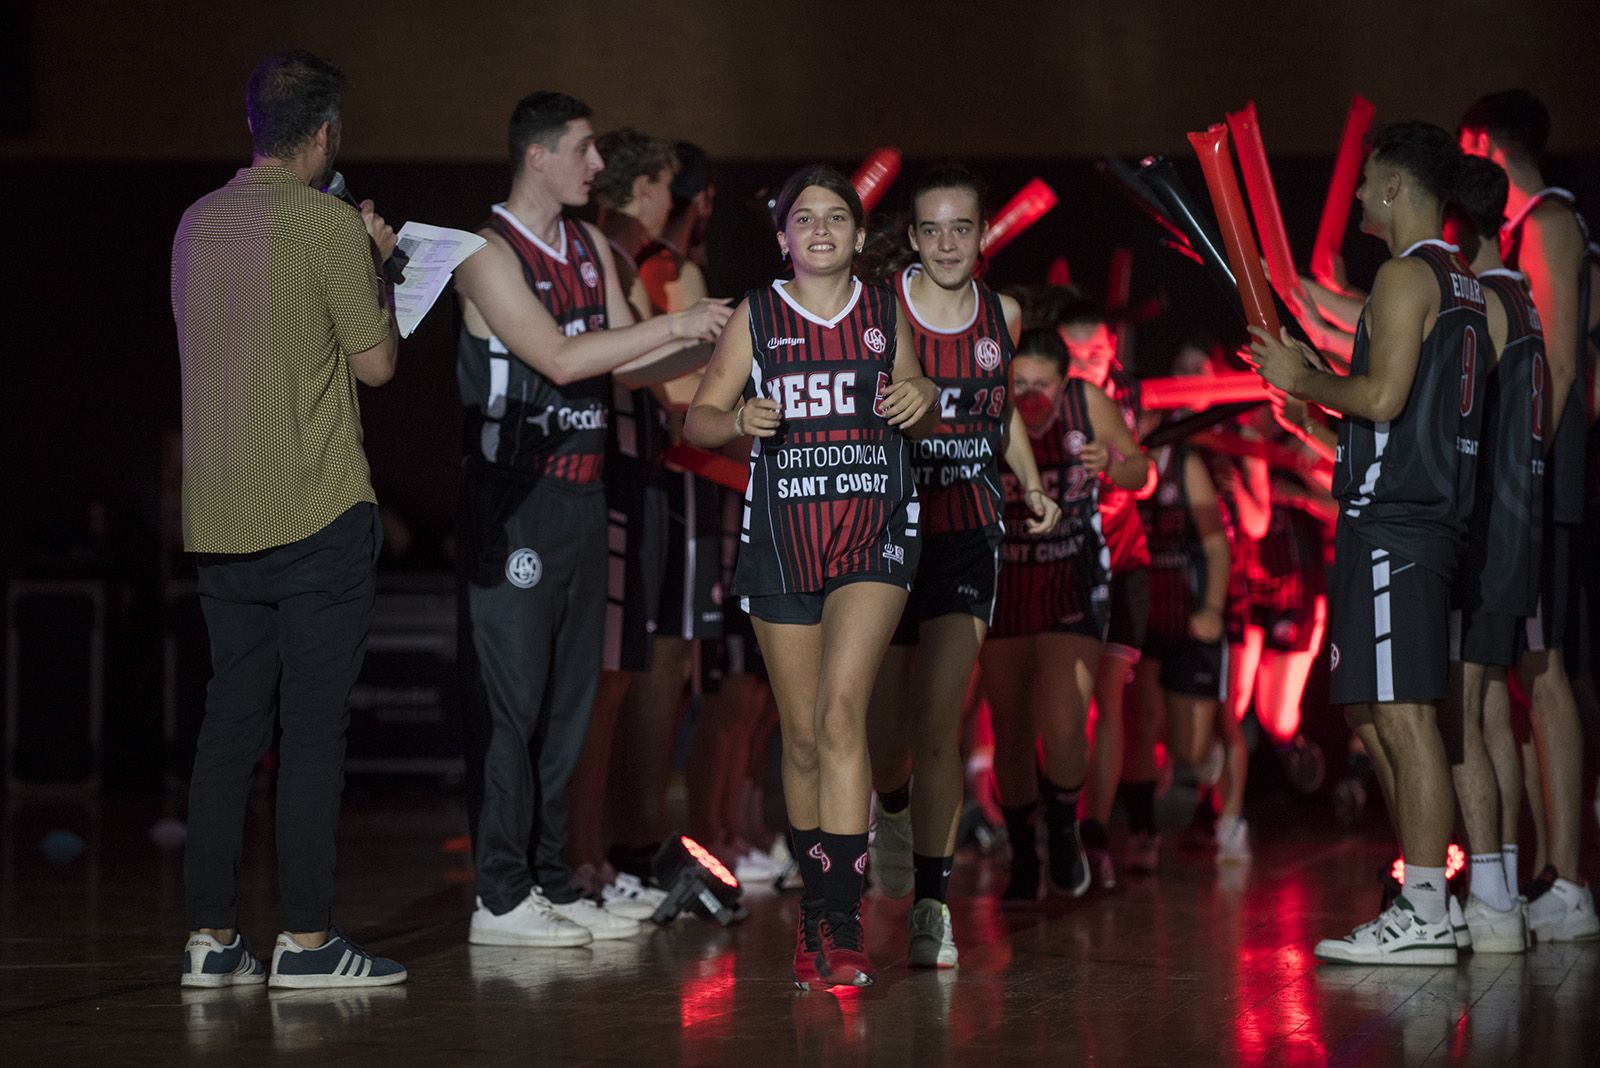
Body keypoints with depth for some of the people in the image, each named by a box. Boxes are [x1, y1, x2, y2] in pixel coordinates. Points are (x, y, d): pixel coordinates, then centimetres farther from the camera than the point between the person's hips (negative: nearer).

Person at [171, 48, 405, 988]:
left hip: (220, 516, 6)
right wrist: (378, 266, 9)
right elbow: (375, 362, -6)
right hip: (318, 512, -6)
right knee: (315, 726, -3)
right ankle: (307, 938, -3)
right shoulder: (330, 224, -10)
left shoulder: (198, 224, 10)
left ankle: (213, 937, 8)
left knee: (232, 721, 9)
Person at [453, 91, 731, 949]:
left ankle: (551, 884, 17)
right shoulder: (490, 254, -11)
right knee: (508, 696, -7)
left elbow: (626, 365, 18)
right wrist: (673, 325, -16)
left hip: (582, 491, 8)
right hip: (514, 495, -8)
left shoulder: (591, 248, 14)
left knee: (567, 696, 10)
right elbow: (561, 359, -19)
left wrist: (710, 342, 5)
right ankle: (500, 899, -5)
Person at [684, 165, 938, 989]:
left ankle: (843, 920, -19)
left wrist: (922, 401, -4)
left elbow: (915, 413, 19)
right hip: (782, 537, 1)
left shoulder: (884, 313, 7)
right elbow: (698, 418, 4)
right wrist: (739, 420, -18)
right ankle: (815, 910, 20)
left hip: (874, 533, -1)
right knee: (801, 735, 6)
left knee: (841, 711, -17)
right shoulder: (755, 317, 4)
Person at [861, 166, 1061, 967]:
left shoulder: (1001, 315, 3)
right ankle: (892, 810, 44)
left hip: (967, 539, 1)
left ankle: (932, 905, -7)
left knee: (938, 722, -12)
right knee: (883, 732, 7)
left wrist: (1031, 485, 11)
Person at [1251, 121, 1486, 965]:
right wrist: (1313, 371, 22)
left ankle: (1423, 918, -12)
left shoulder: (1406, 275, -10)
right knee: (1379, 713, 14)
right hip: (1427, 514, 10)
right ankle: (1422, 903, 14)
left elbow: (1383, 397, -19)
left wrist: (1304, 382, -3)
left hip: (1392, 522, -10)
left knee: (1402, 713, -11)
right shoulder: (1459, 282, 20)